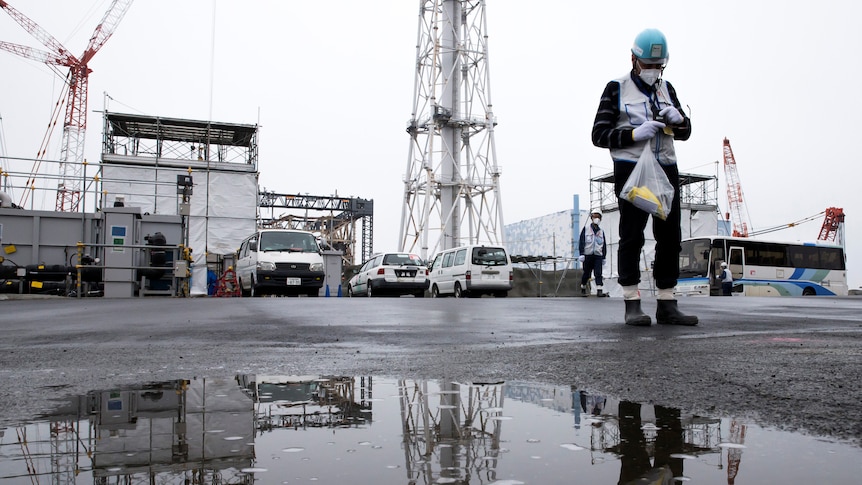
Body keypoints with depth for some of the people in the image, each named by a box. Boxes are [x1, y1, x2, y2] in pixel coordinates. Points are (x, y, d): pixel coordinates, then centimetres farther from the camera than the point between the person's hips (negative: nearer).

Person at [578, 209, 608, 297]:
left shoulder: (601, 231, 14)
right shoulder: (586, 228, 4)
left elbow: (604, 245, 18)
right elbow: (581, 241, -2)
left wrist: (604, 257, 14)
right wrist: (581, 254, -10)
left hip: (598, 256, 2)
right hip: (588, 255, -2)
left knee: (598, 273, -10)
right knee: (586, 274, 6)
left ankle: (599, 291, -17)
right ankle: (583, 287, 28)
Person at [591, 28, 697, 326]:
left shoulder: (666, 89, 17)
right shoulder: (617, 89, 3)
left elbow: (685, 133, 20)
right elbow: (599, 134, -3)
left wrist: (678, 119, -3)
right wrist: (635, 134, -17)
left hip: (665, 169, 6)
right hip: (631, 169, -5)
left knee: (670, 235, 3)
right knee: (632, 235, -6)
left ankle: (667, 305, 9)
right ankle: (632, 304, -4)